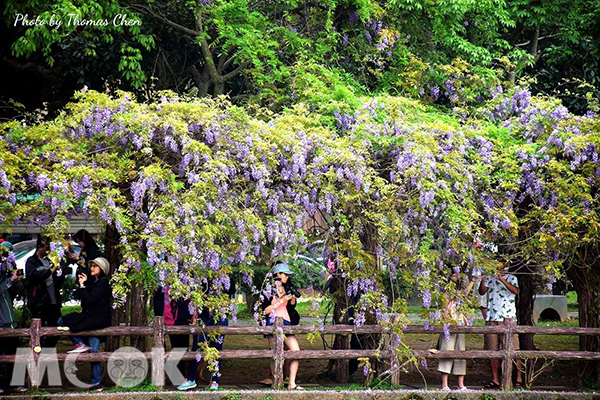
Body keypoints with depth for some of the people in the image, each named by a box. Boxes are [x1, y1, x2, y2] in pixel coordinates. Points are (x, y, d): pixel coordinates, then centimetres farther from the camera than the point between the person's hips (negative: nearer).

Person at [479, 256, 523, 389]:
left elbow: (515, 290, -12)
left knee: (513, 349, -5)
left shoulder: (511, 278, 8)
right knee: (492, 349, 1)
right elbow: (482, 291, 2)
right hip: (491, 318, 3)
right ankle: (495, 380, 6)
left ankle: (519, 378, 1)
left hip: (508, 318, -3)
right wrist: (483, 278, -14)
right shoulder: (489, 278, 17)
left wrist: (502, 279, -25)